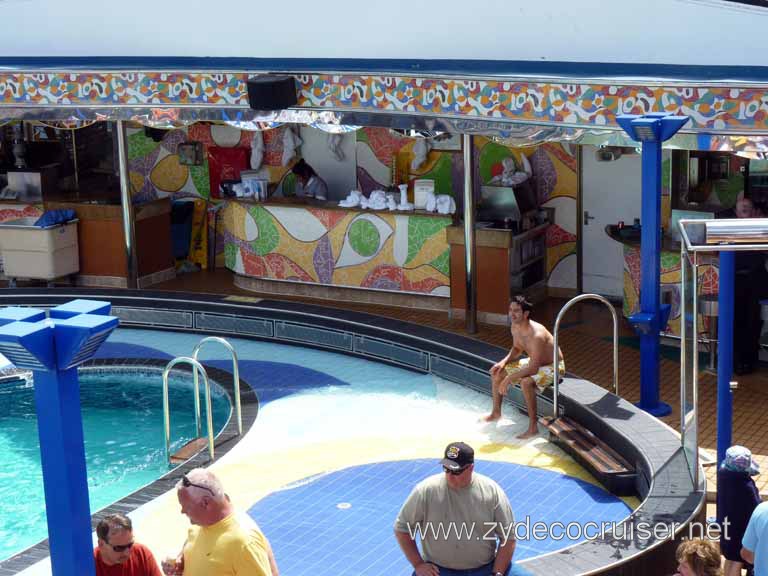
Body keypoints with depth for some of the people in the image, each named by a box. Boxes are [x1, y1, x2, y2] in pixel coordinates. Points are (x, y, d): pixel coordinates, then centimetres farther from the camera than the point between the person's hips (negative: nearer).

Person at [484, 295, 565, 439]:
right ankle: (496, 412, 25)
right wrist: (504, 362, -8)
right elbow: (517, 349, 11)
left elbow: (533, 368, -36)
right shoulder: (514, 327, -9)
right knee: (497, 372, 7)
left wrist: (509, 379, -33)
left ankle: (533, 427, -27)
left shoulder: (536, 335, -36)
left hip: (553, 367, -9)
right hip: (534, 362, 9)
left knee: (526, 382, -37)